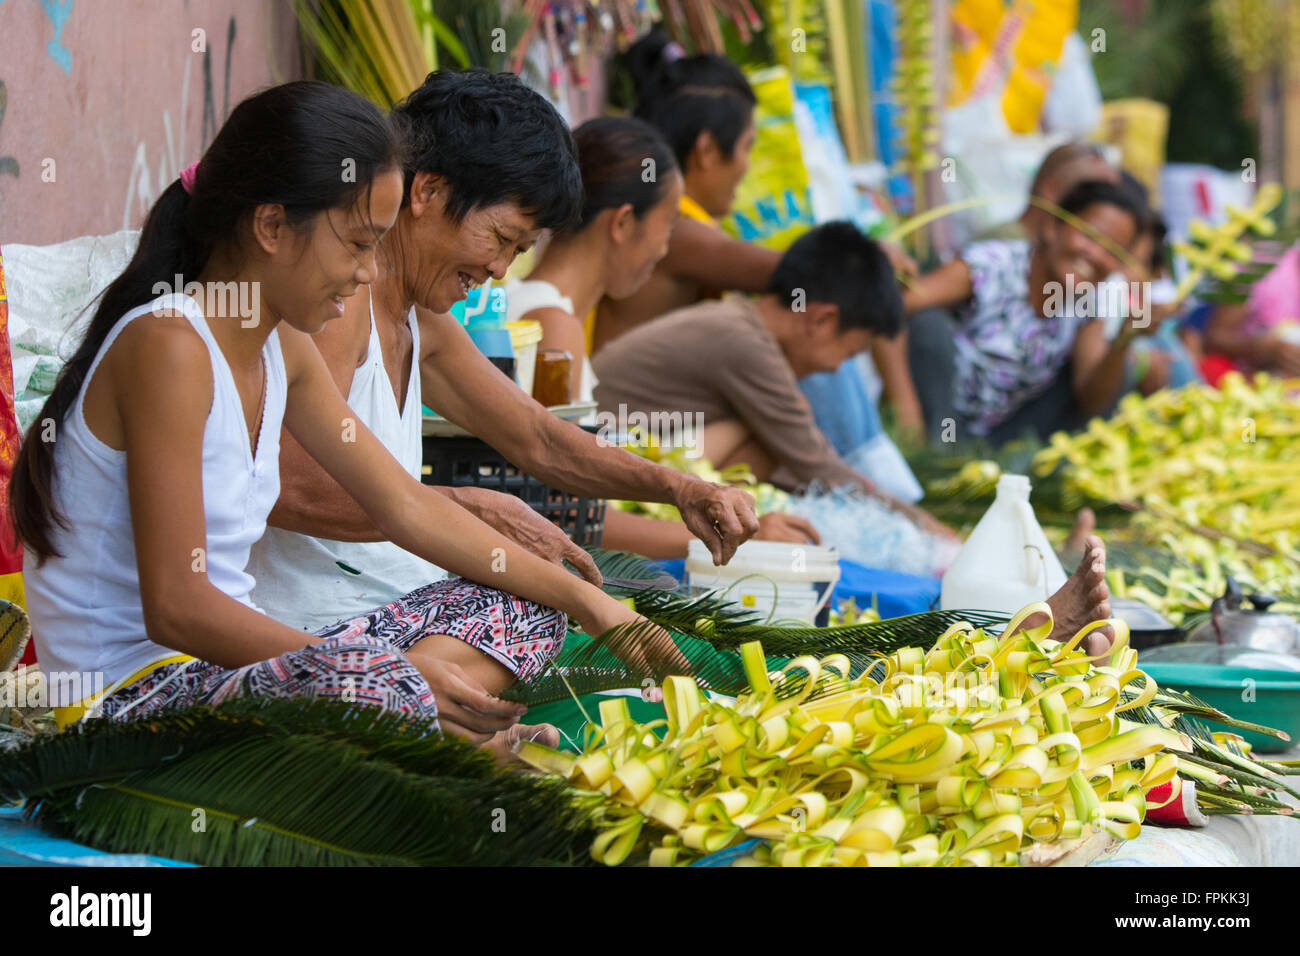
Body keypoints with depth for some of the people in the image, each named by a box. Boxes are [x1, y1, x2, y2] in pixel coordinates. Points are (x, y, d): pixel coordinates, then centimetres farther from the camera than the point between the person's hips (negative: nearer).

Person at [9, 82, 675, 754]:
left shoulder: (281, 346, 10)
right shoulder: (167, 346, -19)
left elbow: (406, 506, 16)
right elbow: (175, 607, -24)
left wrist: (589, 603, 11)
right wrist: (399, 676, -23)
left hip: (229, 664, 10)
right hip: (136, 692, -10)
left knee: (517, 611, 7)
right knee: (374, 692, -39)